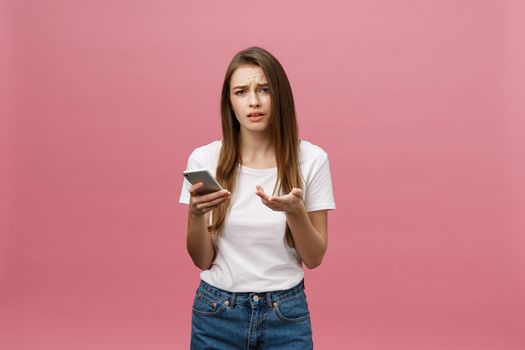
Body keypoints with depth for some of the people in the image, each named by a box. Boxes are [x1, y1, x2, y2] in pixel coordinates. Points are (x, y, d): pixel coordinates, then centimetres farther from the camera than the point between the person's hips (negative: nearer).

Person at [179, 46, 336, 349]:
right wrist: (196, 215, -22)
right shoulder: (204, 159, -7)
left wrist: (295, 211, -23)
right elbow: (202, 260, -4)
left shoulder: (311, 159, -9)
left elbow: (314, 258, -5)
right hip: (217, 313, 1)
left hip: (286, 314, 0)